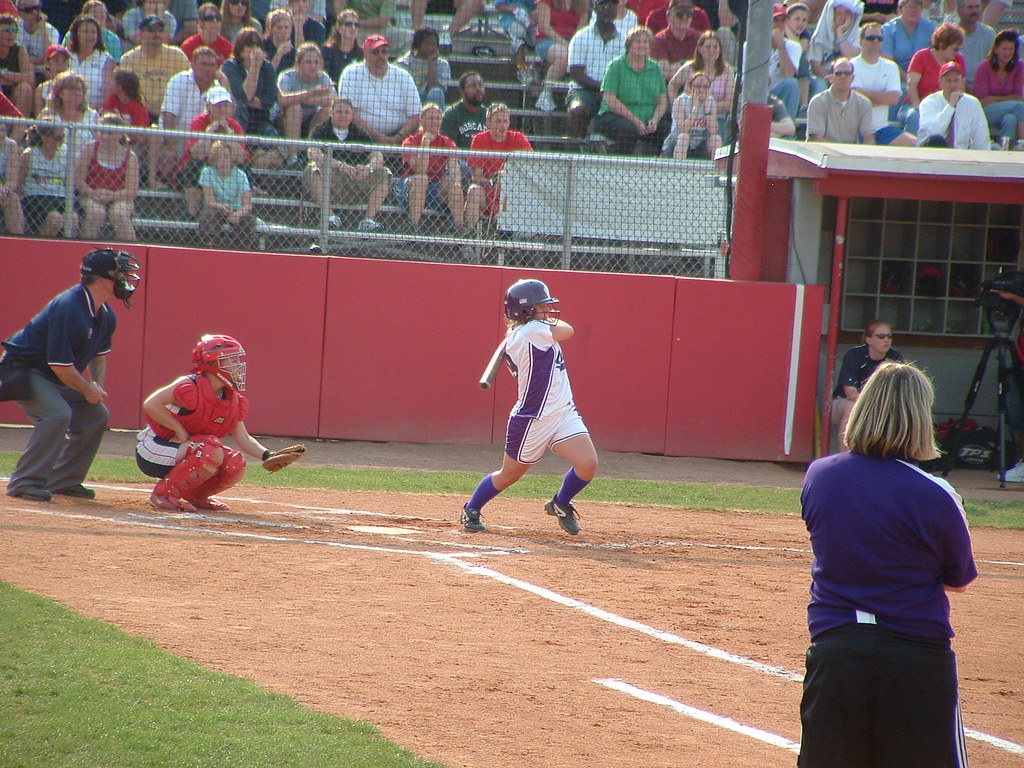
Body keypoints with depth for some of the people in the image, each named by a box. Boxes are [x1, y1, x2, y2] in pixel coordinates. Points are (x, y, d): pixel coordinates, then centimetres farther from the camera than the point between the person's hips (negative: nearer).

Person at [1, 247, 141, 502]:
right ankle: (24, 482, -23)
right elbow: (60, 364, -30)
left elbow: (99, 352, 17)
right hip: (24, 369, -10)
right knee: (58, 413, -29)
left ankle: (64, 480, 15)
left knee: (96, 414, 9)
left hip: (55, 377, 10)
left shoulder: (106, 316, 0)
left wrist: (98, 386, 1)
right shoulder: (69, 309, -31)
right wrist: (88, 389, -17)